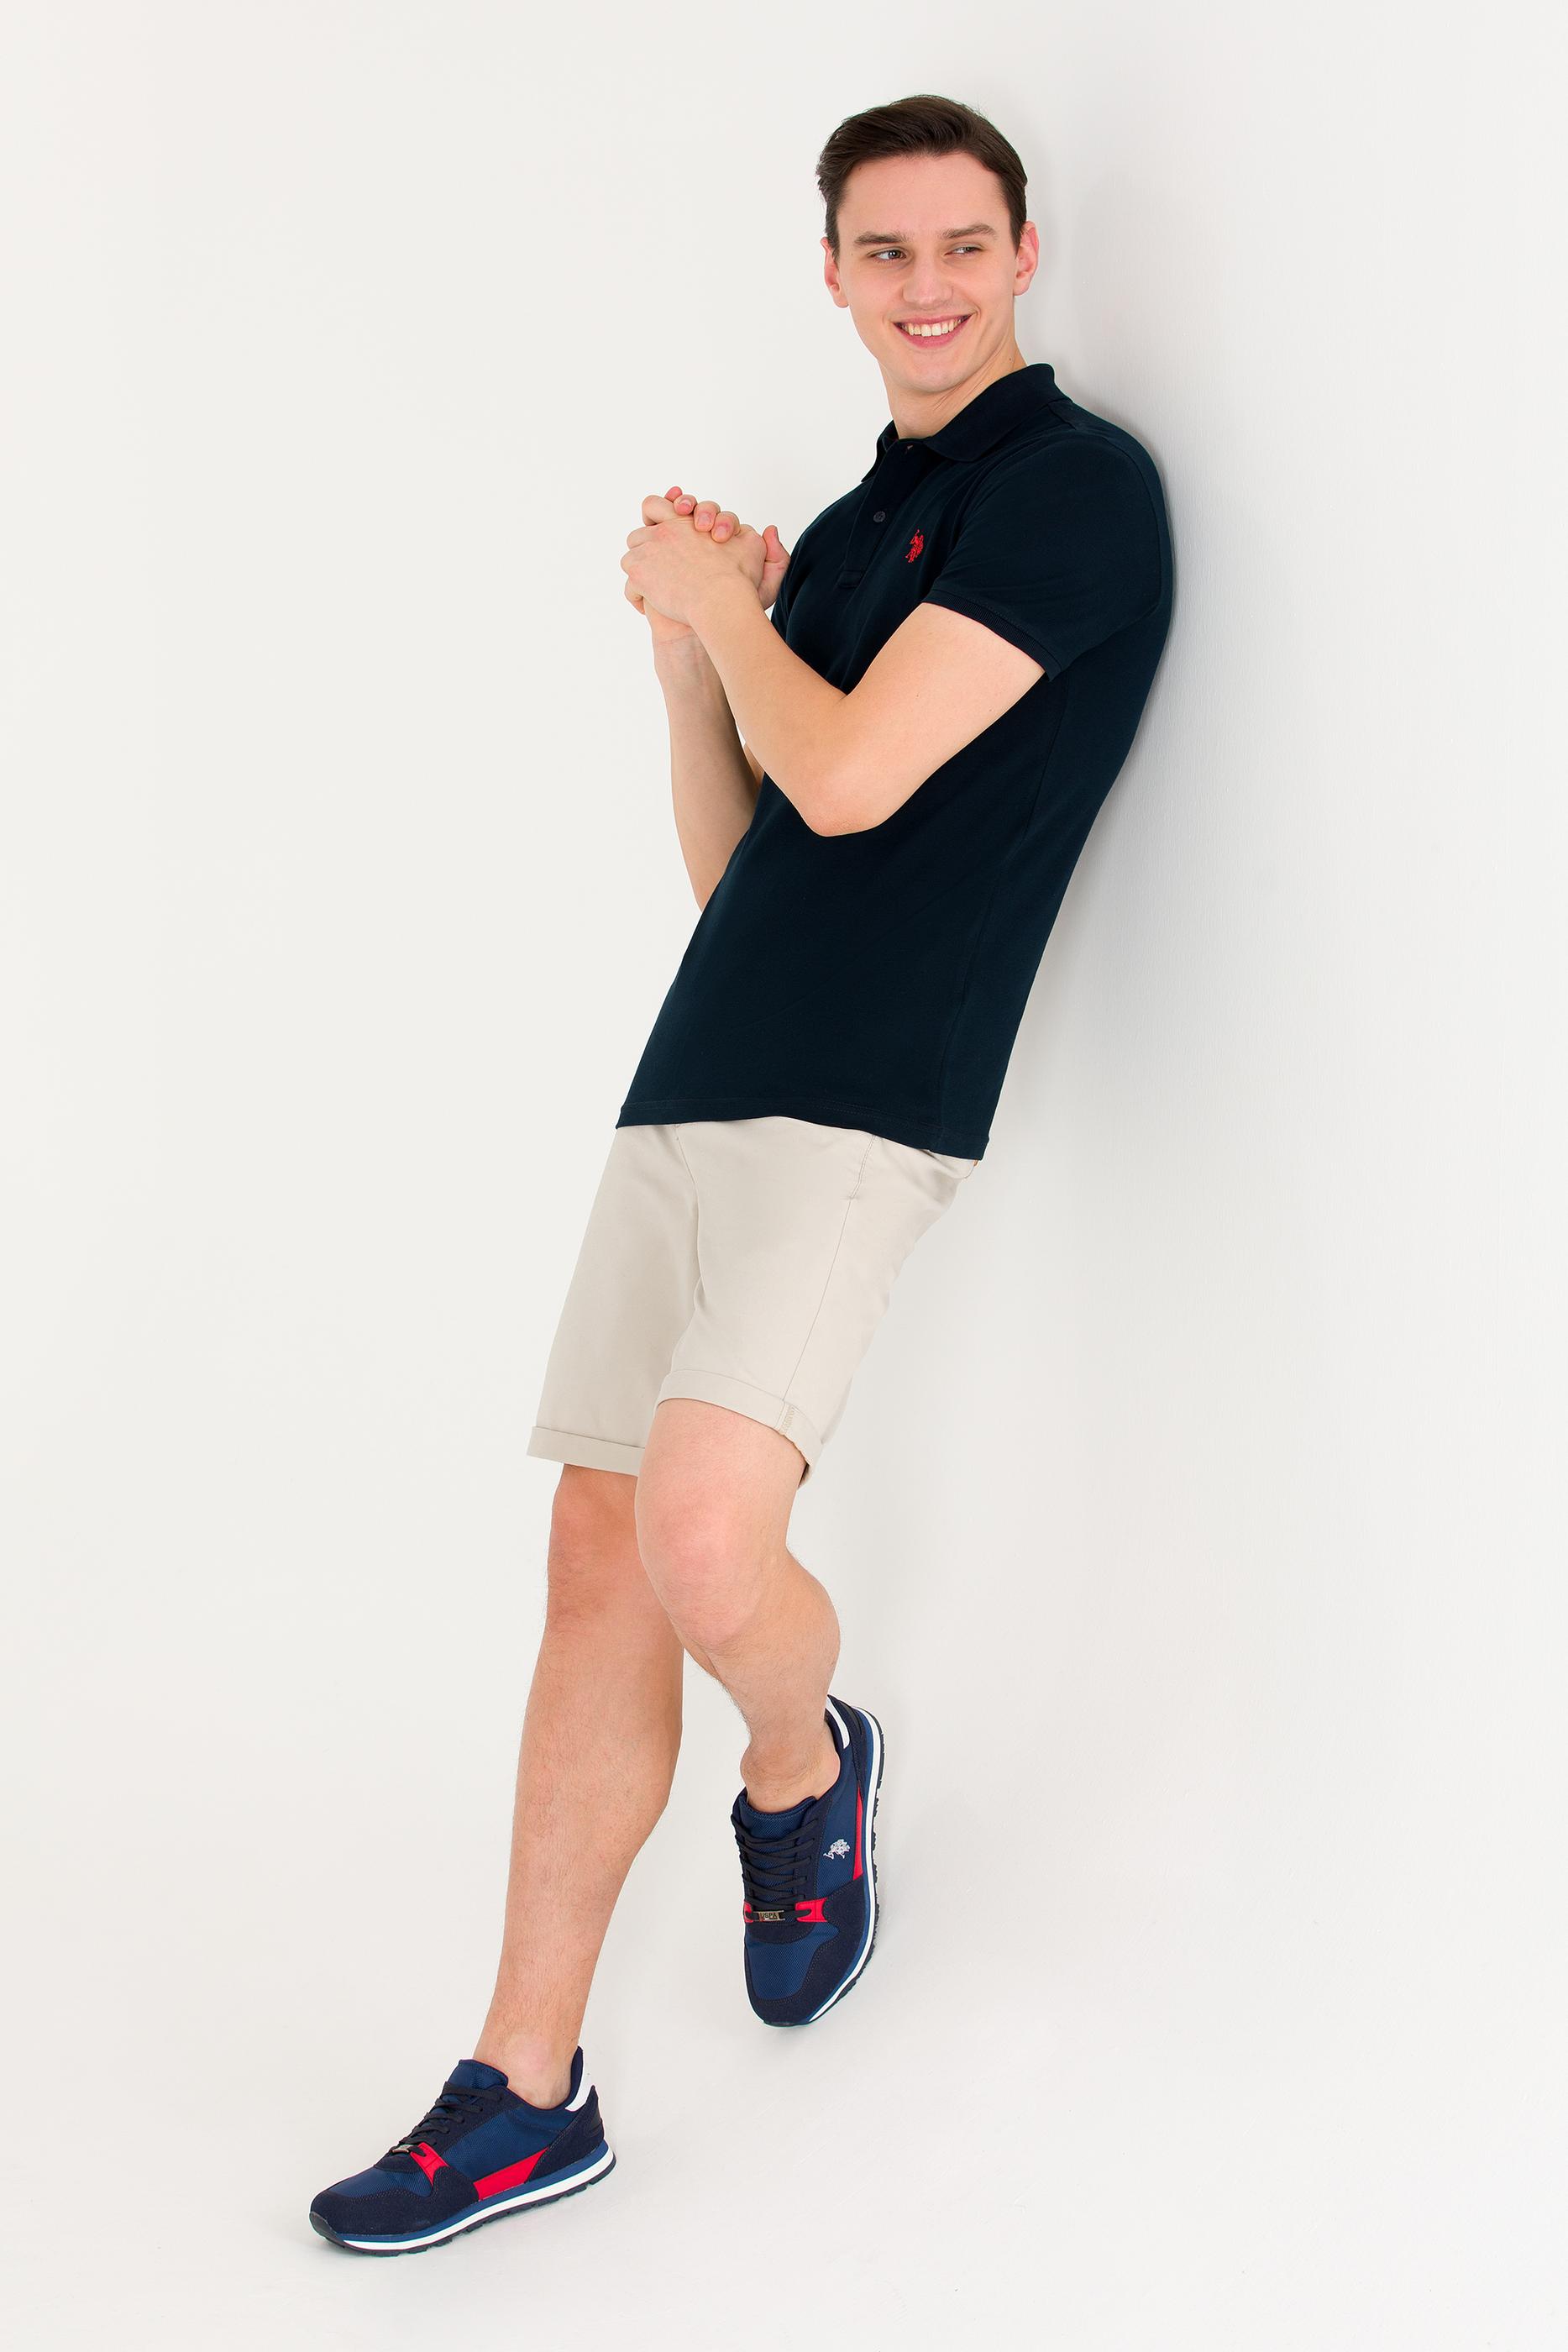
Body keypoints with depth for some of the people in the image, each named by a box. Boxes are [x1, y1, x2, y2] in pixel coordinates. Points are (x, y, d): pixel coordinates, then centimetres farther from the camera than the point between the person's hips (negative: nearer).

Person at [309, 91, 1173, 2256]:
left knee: (701, 1540, -26)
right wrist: (690, 641, 7)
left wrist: (719, 605, 5)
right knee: (598, 1564, 6)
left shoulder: (1076, 486, -4)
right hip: (693, 1093, 8)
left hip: (861, 1102, -8)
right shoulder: (852, 528, 21)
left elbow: (848, 780, -12)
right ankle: (526, 2093, 14)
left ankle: (808, 1773, 10)